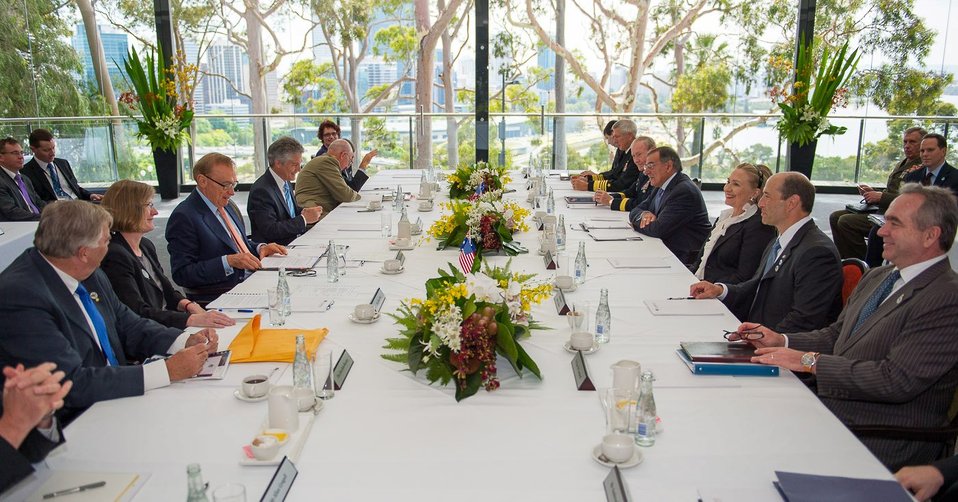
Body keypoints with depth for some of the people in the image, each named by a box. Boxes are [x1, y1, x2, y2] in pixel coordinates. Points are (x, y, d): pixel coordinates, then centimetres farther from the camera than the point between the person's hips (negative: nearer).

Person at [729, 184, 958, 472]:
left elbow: (898, 380, -23)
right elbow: (835, 335, 19)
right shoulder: (876, 277, 14)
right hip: (828, 405, 8)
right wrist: (781, 340, 1)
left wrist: (811, 361, -19)